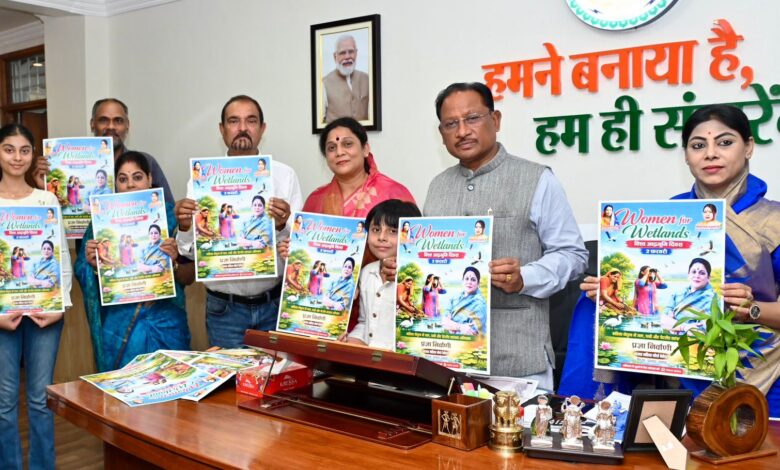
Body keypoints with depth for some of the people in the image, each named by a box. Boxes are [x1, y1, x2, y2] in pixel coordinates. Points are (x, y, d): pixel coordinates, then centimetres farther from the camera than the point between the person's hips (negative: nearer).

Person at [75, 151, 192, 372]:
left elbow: (189, 277, 2)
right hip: (118, 327, 1)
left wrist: (174, 260, -17)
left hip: (164, 324, 0)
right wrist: (92, 263, -13)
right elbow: (84, 277, 6)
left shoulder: (170, 217, 0)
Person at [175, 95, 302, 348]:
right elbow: (191, 251, 1)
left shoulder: (285, 175, -1)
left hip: (275, 304, 0)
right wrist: (184, 227, -19)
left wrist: (281, 226, -23)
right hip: (224, 308, 0)